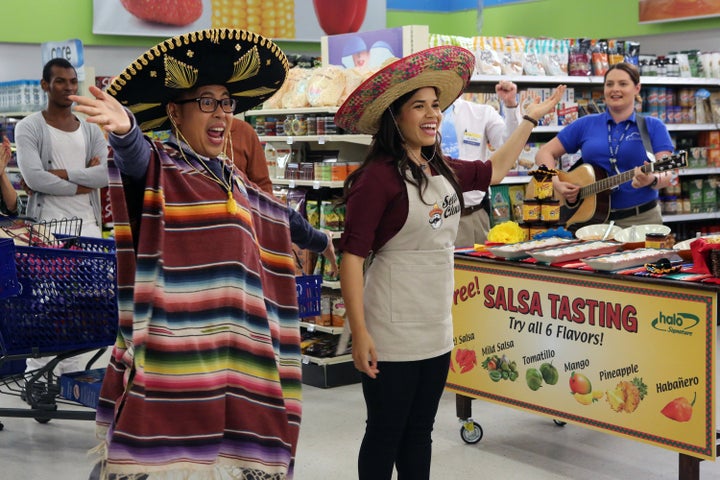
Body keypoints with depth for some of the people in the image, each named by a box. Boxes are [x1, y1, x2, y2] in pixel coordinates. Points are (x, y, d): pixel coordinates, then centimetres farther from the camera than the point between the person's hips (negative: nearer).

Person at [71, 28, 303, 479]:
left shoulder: (241, 185, 18)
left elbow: (280, 216, 34)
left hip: (238, 348, 6)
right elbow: (133, 155, -25)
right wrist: (125, 128, -46)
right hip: (174, 351, -6)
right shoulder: (157, 167, -3)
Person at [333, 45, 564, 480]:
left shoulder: (443, 171, 8)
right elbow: (352, 257, -17)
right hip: (392, 336, -7)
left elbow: (493, 171, 27)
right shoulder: (378, 177, -15)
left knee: (419, 432, 17)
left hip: (437, 330, 7)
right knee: (385, 435, 6)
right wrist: (359, 334, -21)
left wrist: (531, 120, 30)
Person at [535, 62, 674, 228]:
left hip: (641, 218, -1)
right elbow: (545, 152, 10)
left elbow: (667, 174, -5)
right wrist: (556, 183, -7)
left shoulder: (653, 127, 4)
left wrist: (652, 180, -28)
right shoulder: (585, 124, 10)